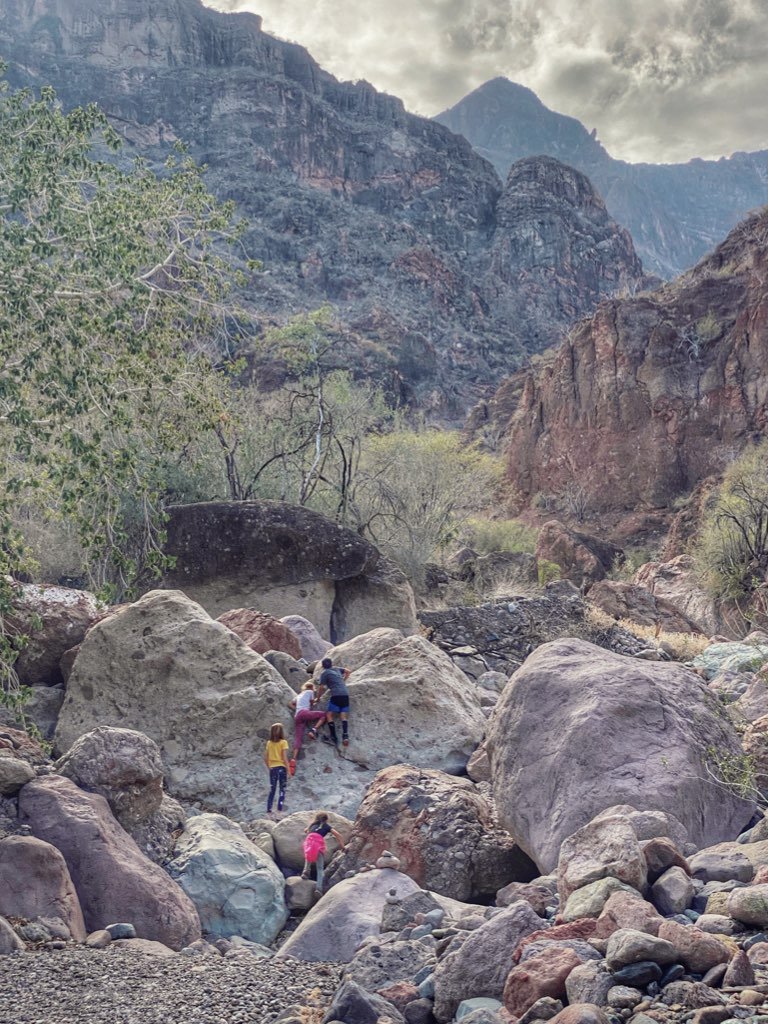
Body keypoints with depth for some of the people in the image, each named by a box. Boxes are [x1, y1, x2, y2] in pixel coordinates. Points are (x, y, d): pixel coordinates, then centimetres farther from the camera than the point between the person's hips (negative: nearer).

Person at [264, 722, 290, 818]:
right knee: (282, 790, 2)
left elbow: (265, 758, 5)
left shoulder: (269, 743, 6)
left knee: (272, 790, 11)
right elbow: (285, 758, -12)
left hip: (272, 768, 4)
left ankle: (269, 812, 9)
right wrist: (288, 770, -6)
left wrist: (269, 767, 16)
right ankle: (279, 811, -6)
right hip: (281, 767, -4)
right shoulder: (283, 742, -7)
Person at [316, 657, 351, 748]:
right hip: (346, 694, 6)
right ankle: (345, 735, -18)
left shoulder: (324, 673, 4)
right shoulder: (337, 669, 21)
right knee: (344, 717, 3)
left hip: (336, 695, -6)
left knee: (329, 715, -3)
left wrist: (318, 698, 17)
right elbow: (347, 671, 34)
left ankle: (334, 738, -12)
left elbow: (322, 688, 3)